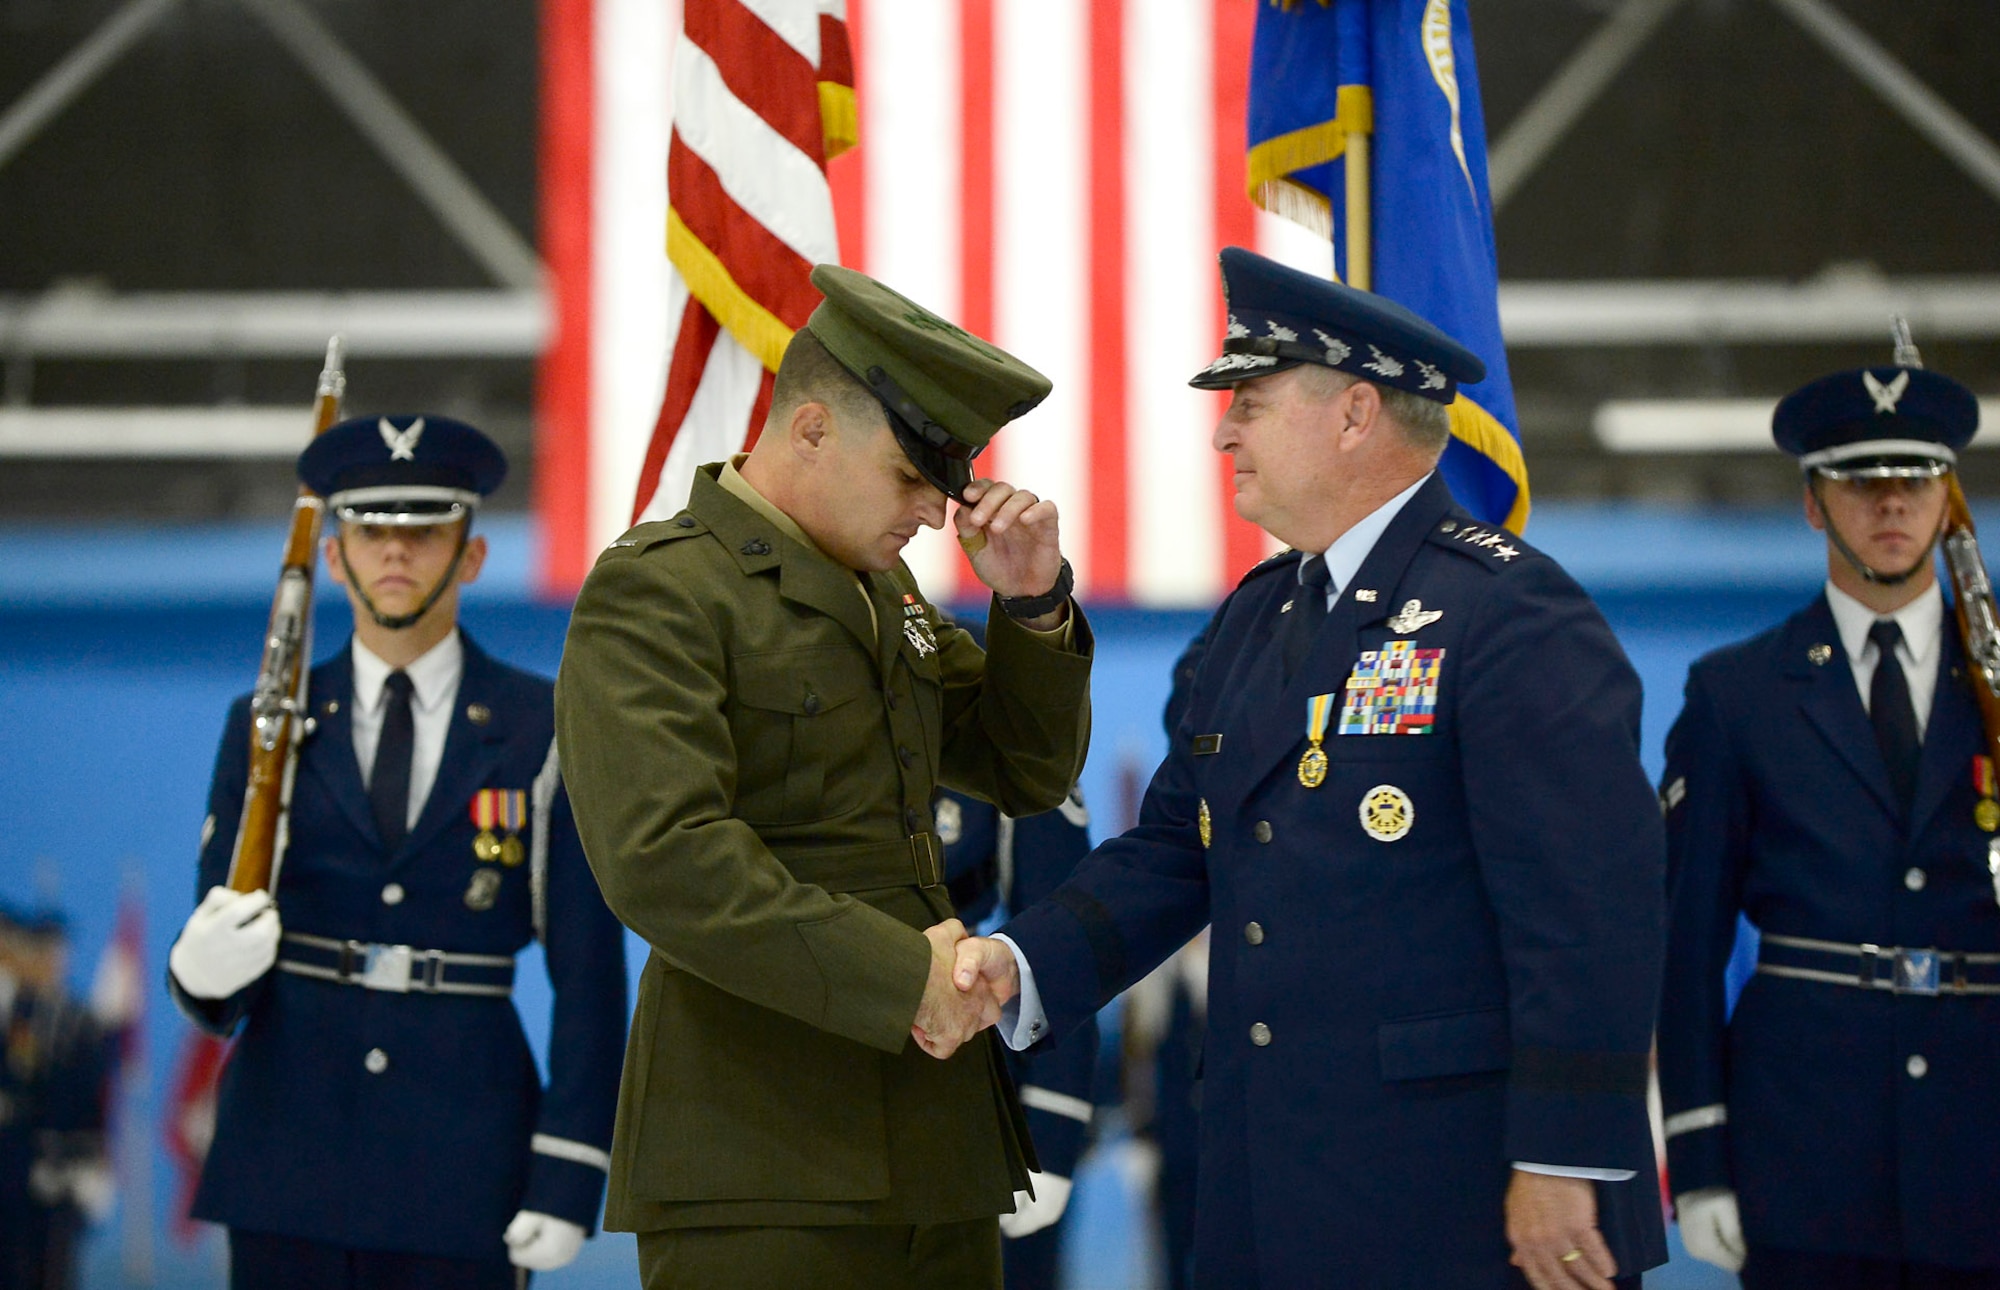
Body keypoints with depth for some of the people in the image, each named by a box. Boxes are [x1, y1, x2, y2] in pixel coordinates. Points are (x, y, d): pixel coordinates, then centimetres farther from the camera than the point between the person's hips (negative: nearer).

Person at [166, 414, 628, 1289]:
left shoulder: (546, 733, 4)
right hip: (287, 1158, 2)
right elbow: (216, 964, 8)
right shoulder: (268, 730, 10)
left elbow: (589, 977, 2)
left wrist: (567, 1179, -6)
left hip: (460, 1164, -2)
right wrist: (204, 971, -18)